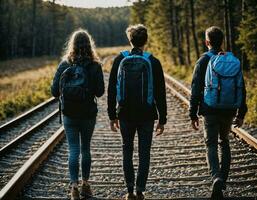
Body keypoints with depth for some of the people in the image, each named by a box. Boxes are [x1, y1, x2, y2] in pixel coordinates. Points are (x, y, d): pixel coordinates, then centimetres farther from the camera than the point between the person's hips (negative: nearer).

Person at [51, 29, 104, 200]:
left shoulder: (64, 65, -5)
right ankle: (85, 184, 22)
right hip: (88, 114, 0)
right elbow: (100, 92, -6)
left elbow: (55, 91, -4)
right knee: (85, 149, 15)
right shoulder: (95, 66, -8)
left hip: (69, 114, 0)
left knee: (74, 150, 3)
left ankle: (74, 185, -7)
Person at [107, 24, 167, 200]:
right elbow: (160, 93, -4)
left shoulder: (120, 60, -2)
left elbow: (111, 90, 0)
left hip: (125, 114, 1)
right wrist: (162, 119, 3)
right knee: (144, 154, 7)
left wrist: (112, 116, 8)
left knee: (127, 152, 11)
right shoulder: (153, 62, -5)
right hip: (147, 115, -1)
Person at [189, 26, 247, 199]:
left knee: (212, 146, 1)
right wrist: (241, 113, 14)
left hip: (211, 111, -3)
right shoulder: (235, 61, 5)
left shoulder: (204, 61, -6)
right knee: (225, 143, 21)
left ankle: (217, 178, -23)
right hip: (229, 111, 4)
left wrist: (193, 114, -1)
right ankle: (223, 180, 22)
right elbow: (242, 89, 7)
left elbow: (196, 90, -7)